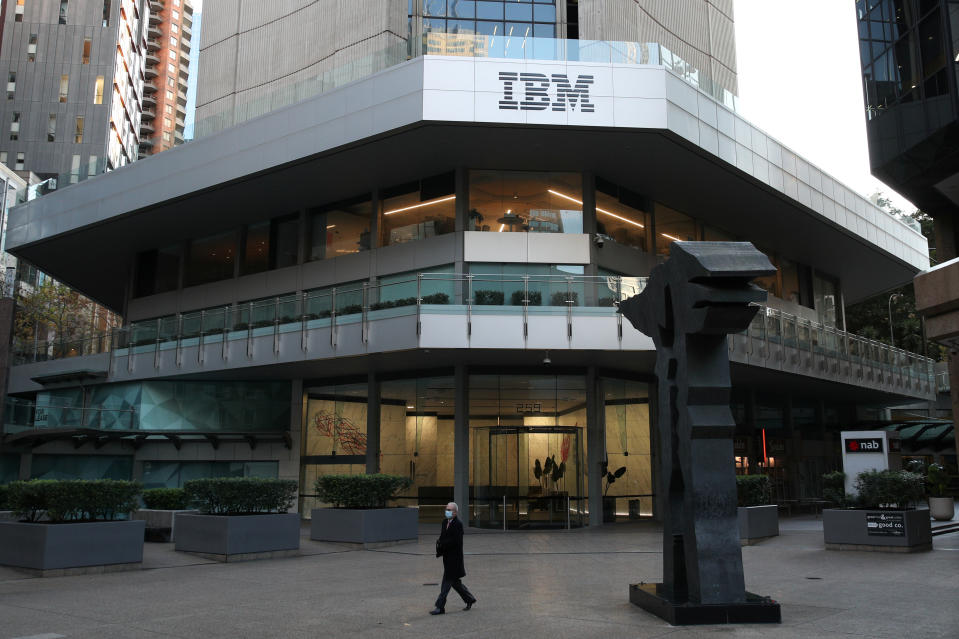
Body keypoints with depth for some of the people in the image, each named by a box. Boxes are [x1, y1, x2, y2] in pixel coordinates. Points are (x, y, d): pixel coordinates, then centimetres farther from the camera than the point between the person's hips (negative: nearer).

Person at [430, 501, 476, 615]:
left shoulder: (458, 524, -15)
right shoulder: (445, 522, 11)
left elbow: (454, 541, -22)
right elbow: (442, 538, 14)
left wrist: (441, 545, -15)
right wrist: (439, 543, -7)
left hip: (454, 558, -8)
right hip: (447, 557, 8)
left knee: (447, 581, -6)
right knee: (454, 582, 15)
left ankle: (440, 607, -2)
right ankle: (469, 599, 30)